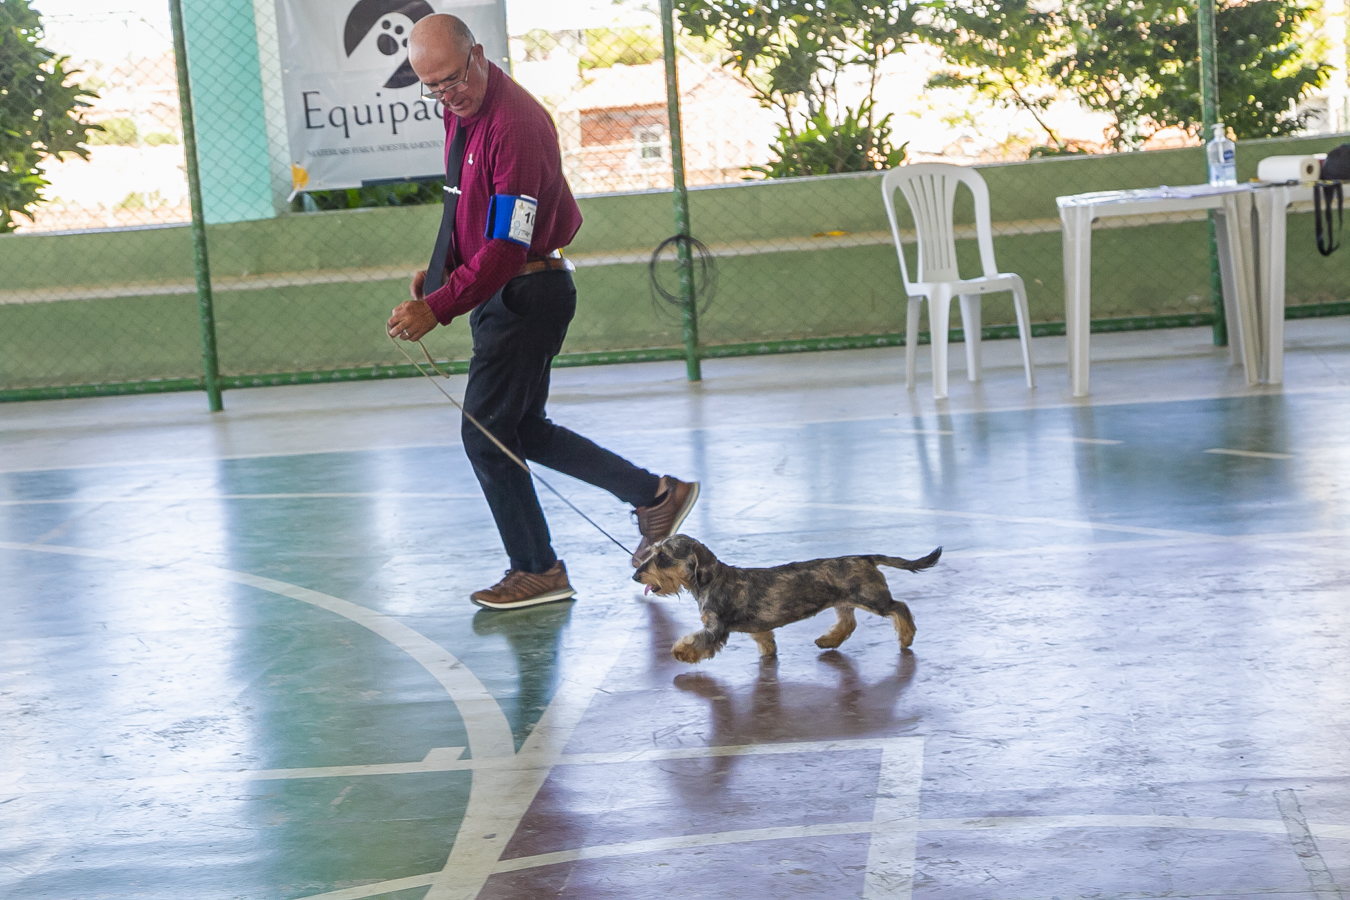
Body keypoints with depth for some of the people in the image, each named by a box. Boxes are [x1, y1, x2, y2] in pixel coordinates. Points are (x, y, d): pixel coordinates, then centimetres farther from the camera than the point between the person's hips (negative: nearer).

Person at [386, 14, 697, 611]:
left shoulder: (516, 124, -23)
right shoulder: (460, 112, 8)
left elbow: (507, 246, -27)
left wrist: (437, 309, -31)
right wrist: (440, 268, 7)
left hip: (527, 292, -10)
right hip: (501, 291, 10)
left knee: (484, 432, -5)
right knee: (522, 429, 15)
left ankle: (538, 571, 9)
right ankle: (655, 495, 22)